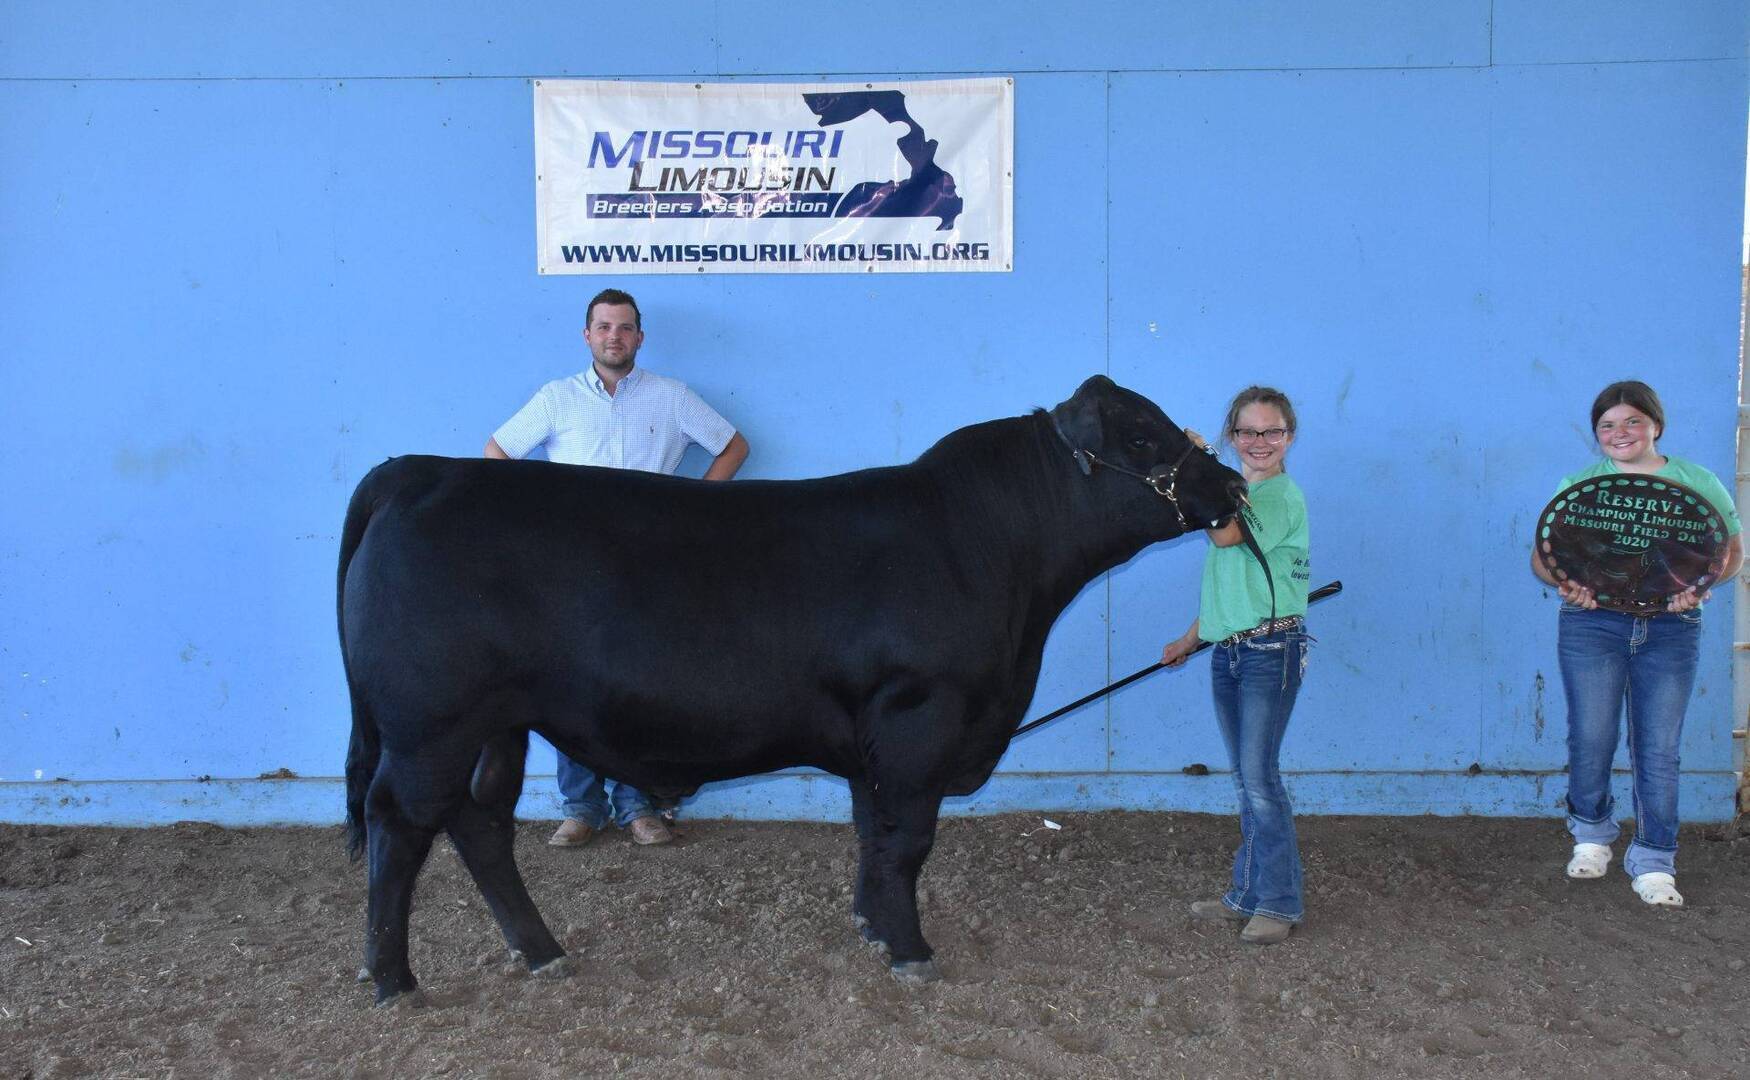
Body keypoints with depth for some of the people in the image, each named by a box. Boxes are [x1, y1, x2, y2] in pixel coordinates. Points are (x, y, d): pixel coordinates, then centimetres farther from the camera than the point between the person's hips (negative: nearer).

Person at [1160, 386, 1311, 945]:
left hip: (1271, 649, -8)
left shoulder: (1283, 495, -10)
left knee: (1259, 777, -7)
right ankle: (1248, 895, 20)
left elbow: (1225, 536, -26)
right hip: (1227, 649, 8)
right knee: (1247, 780, 12)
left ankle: (1279, 902, 4)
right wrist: (1191, 636, 24)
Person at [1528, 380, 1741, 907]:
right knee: (1590, 740, 1)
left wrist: (1700, 585, -14)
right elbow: (1541, 555, 4)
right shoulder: (1577, 485, 6)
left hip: (1671, 630, 0)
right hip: (1592, 624, 0)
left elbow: (1733, 549, 6)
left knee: (1658, 750, 0)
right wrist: (1564, 582, -18)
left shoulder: (1697, 482, 7)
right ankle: (1592, 834, 26)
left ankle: (1653, 863, 11)